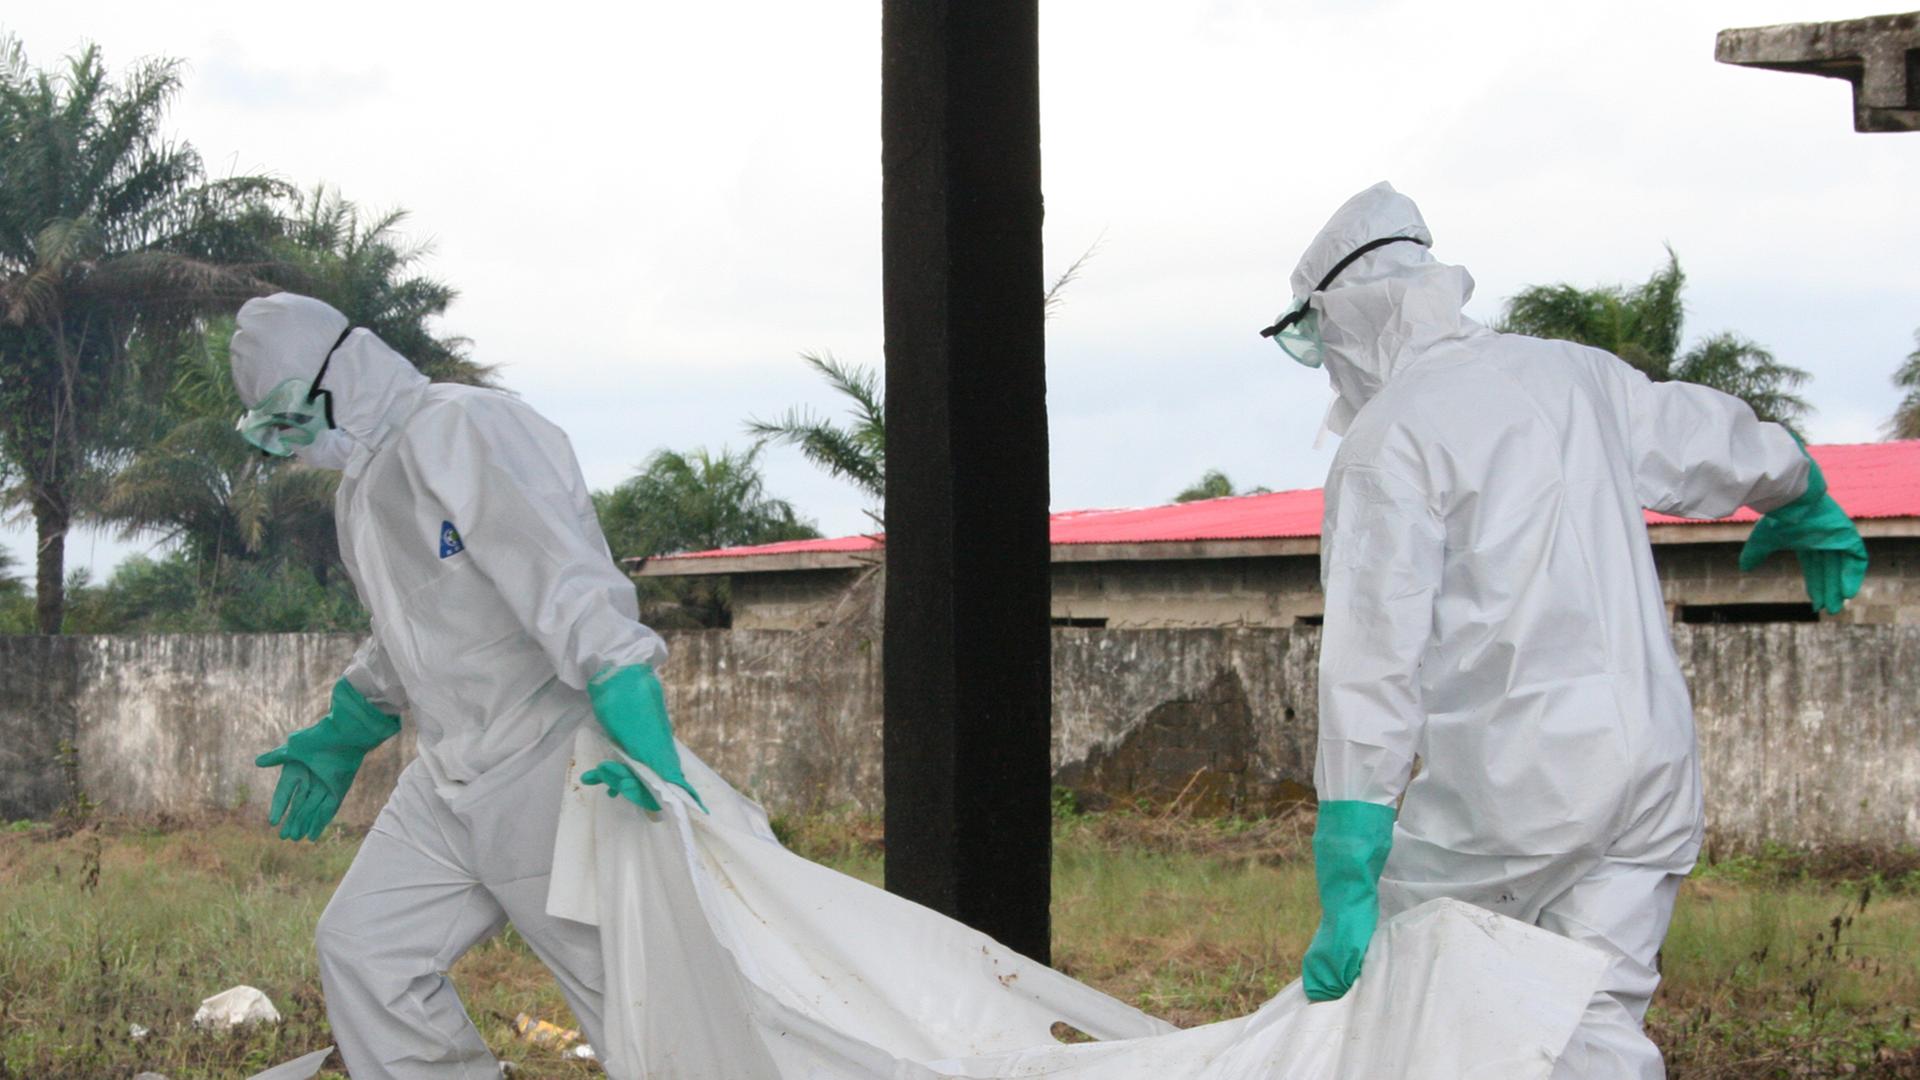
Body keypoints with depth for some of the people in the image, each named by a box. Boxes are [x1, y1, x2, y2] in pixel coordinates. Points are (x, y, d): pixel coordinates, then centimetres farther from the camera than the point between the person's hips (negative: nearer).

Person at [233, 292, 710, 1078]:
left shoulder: (463, 430, -16)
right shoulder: (362, 485, 15)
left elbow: (571, 583, -26)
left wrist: (636, 728, -35)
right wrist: (343, 737, 34)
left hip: (549, 769, -10)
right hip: (449, 779, 10)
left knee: (623, 987, -7)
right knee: (360, 947, 8)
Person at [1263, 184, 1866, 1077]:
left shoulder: (1387, 439, -6)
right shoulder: (1578, 374, 14)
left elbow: (1375, 660, -15)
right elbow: (1735, 448, 30)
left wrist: (1347, 881, -18)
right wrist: (1809, 511, 54)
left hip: (1516, 777, -7)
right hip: (1655, 761, 7)